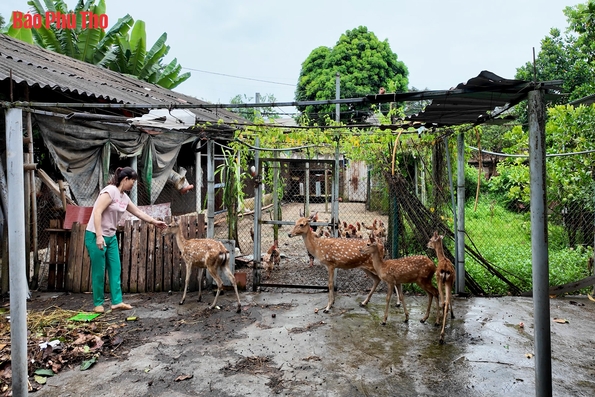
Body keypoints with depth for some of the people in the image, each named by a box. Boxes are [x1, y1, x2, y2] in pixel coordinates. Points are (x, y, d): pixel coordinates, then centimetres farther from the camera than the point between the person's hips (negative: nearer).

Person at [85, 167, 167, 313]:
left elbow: (138, 212, 20)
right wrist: (99, 236, -27)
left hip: (111, 237, 8)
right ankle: (98, 303, 13)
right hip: (95, 236, -8)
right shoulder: (110, 191, -17)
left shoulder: (124, 197, 8)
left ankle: (117, 301, 10)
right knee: (99, 271, 0)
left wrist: (154, 221, 22)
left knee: (115, 269, 5)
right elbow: (97, 213, -22)